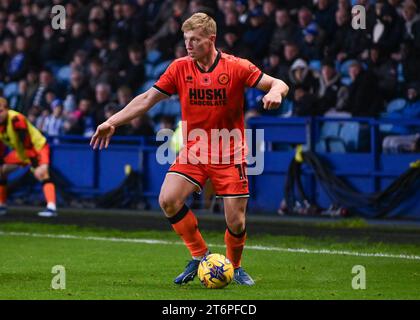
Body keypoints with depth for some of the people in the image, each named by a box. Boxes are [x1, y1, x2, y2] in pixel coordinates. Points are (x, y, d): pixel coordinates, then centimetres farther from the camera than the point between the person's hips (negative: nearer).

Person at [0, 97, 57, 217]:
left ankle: (51, 207, -42)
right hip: (19, 151, 9)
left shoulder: (16, 120, -33)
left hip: (38, 147, -9)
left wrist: (36, 165, -33)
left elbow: (28, 145, -33)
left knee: (41, 174, -30)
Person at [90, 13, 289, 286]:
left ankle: (234, 266, 24)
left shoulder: (236, 67, -9)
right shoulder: (180, 68, -1)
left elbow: (279, 85, -10)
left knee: (236, 222, -6)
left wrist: (275, 92, -35)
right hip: (193, 151, 3)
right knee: (168, 200, -18)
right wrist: (113, 122, -3)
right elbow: (147, 99, 3)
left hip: (229, 154, -3)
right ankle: (199, 255, 2)